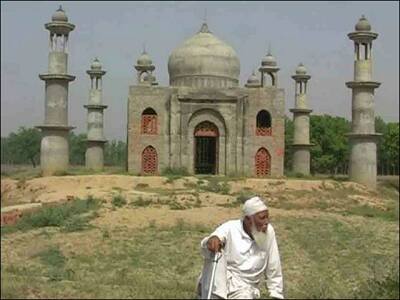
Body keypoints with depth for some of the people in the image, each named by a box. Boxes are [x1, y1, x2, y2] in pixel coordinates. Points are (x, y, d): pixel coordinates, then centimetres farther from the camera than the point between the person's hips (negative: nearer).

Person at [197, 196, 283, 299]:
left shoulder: (268, 231, -6)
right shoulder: (230, 228, -13)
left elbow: (273, 270, 3)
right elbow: (205, 248, -31)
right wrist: (211, 240, -54)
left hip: (244, 289, 2)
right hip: (219, 284, -2)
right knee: (215, 251, -28)